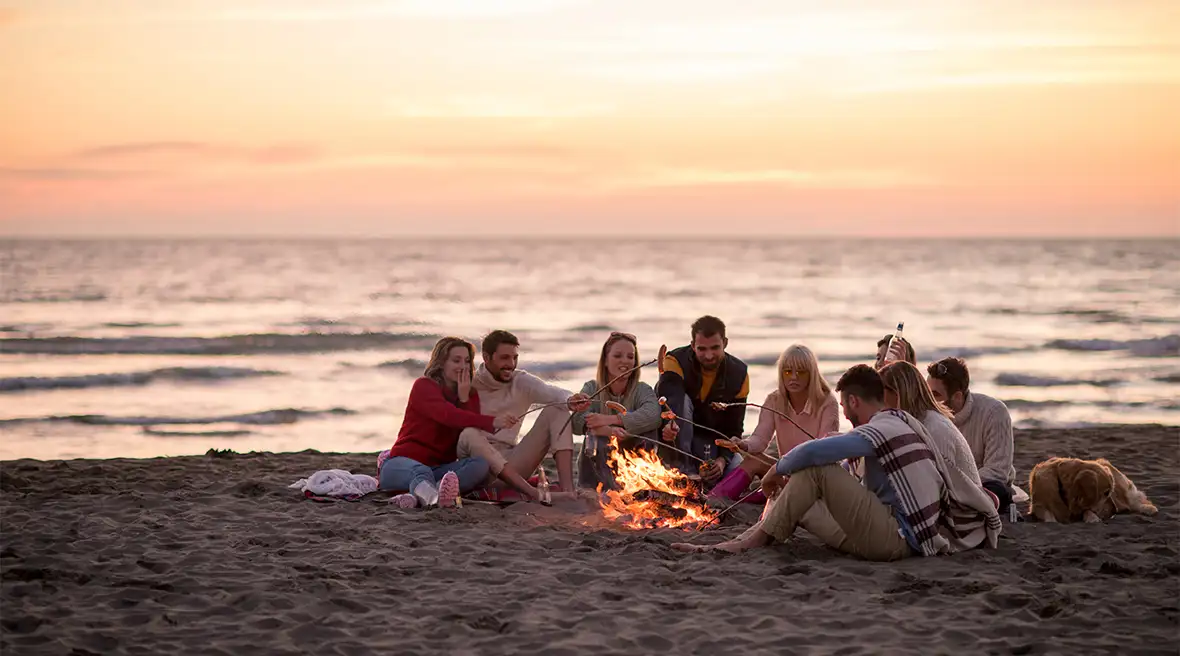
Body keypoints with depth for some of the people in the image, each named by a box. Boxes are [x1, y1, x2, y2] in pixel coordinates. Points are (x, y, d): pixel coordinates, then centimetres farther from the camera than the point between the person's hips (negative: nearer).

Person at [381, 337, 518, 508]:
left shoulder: (470, 394, 14)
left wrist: (464, 398, -10)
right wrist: (492, 422, -40)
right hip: (404, 462, -4)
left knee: (481, 464, -25)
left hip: (441, 468, 4)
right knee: (421, 472, -39)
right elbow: (449, 415, -27)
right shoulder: (424, 386, -4)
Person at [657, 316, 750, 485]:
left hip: (708, 439, 2)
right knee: (682, 400, -34)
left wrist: (723, 459, -21)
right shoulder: (676, 361, -19)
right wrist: (670, 423, -62)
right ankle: (683, 470, -35)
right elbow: (669, 398, -40)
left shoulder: (739, 374, -8)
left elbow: (734, 427, -5)